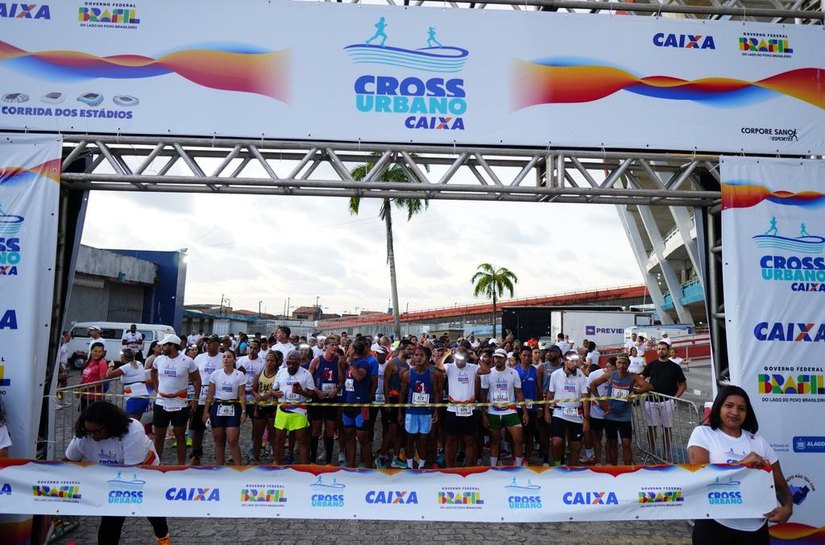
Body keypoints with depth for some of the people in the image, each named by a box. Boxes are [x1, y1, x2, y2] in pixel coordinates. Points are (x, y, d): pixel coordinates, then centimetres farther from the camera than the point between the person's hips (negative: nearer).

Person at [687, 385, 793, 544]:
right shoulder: (702, 433, -3)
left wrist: (787, 508, -11)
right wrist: (741, 463, -21)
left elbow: (781, 485, 8)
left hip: (755, 527, 4)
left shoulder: (759, 441, 9)